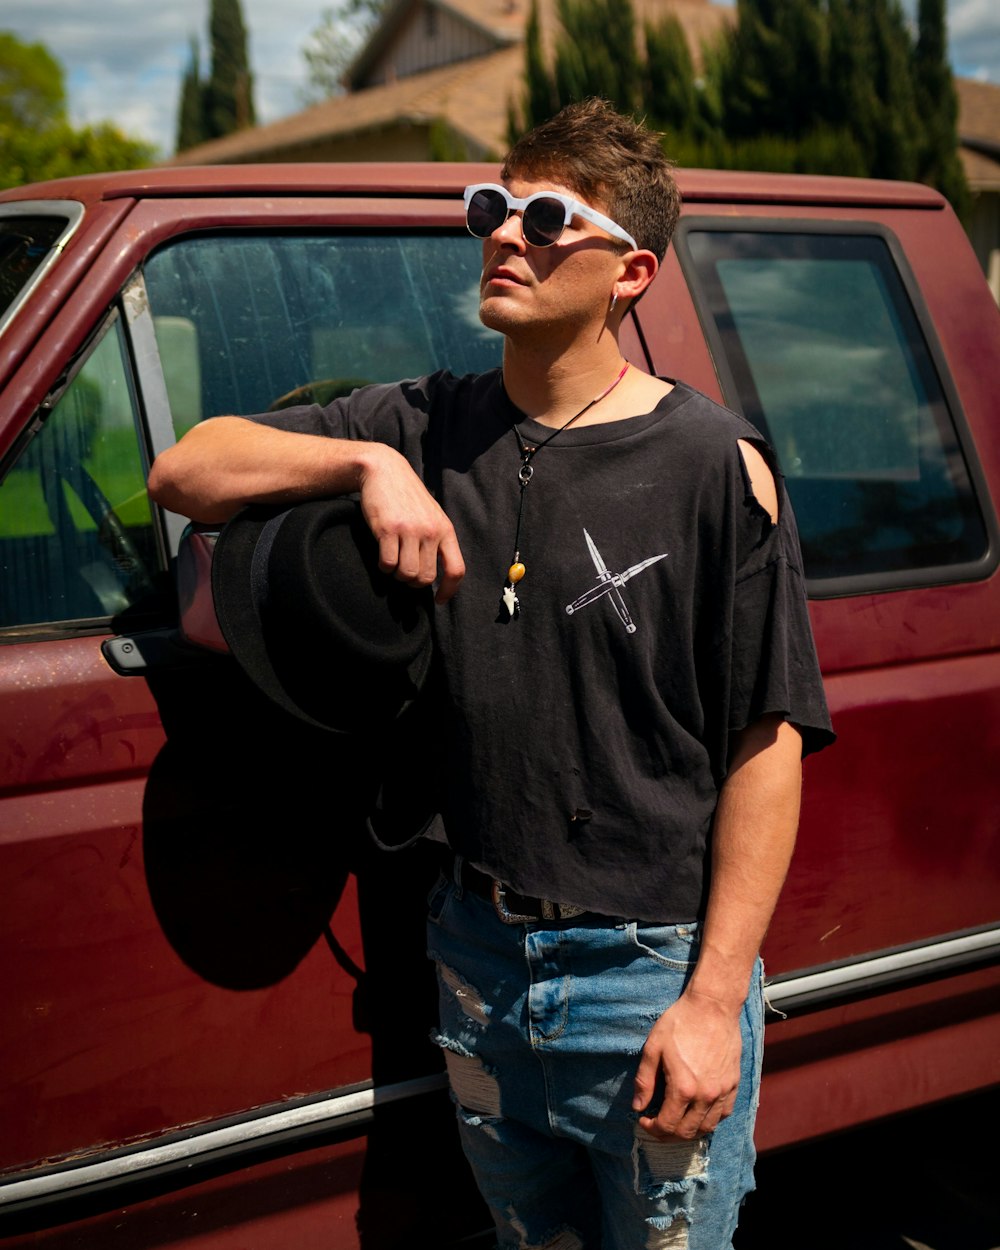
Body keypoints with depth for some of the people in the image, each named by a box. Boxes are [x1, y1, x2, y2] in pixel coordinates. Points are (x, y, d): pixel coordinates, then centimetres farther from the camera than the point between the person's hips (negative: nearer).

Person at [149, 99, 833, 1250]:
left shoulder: (713, 464, -10)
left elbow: (769, 745, -11)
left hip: (655, 974, -4)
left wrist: (715, 997, -15)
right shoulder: (431, 426, 4)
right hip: (479, 958, 5)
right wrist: (368, 464, -13)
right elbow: (185, 473, 4)